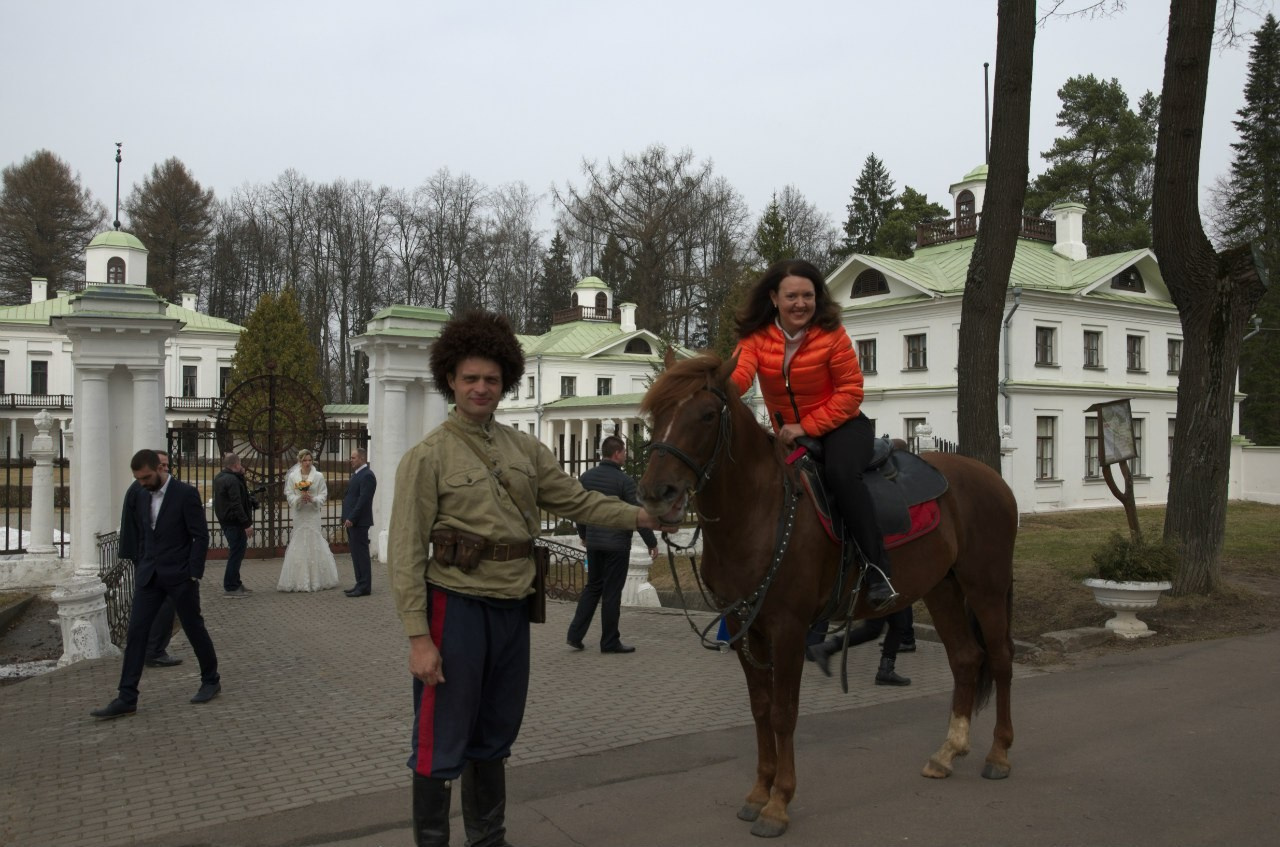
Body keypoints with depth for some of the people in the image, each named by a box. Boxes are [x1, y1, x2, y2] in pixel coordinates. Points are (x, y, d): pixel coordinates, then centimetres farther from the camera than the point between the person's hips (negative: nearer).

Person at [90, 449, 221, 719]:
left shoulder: (186, 493, -12)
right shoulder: (142, 497, 8)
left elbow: (201, 536, -12)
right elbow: (142, 536, 17)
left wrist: (193, 575, -15)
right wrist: (140, 567, 9)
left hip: (180, 576, -6)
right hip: (149, 575, 6)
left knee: (194, 628, 6)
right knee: (136, 632, -1)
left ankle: (211, 680, 25)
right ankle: (127, 698, 2)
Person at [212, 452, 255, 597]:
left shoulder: (220, 477, 12)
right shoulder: (232, 480, -19)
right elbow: (236, 505, -25)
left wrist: (241, 476, 9)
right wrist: (246, 524, -23)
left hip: (226, 521, 10)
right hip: (235, 522, -10)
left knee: (235, 553, 18)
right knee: (236, 554, -5)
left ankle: (235, 584, 26)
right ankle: (230, 587, -2)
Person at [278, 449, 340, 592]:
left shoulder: (319, 476, 2)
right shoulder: (292, 477, 3)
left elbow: (323, 495, 1)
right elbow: (289, 495, 1)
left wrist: (313, 499, -16)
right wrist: (299, 498, -17)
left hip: (314, 514, 0)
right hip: (299, 514, 1)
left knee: (315, 544, 0)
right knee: (299, 545, 0)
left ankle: (317, 580, 8)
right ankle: (300, 581, 6)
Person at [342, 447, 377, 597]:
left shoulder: (367, 475, -14)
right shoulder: (357, 474, 17)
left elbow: (363, 499, -20)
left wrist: (351, 519, -20)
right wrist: (347, 518, 14)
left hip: (358, 522, -10)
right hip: (352, 521, 10)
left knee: (361, 554, -6)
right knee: (356, 554, 13)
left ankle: (364, 587, -2)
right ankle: (361, 584, 20)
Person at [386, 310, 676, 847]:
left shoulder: (525, 449, 7)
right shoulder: (428, 456, -9)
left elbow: (576, 501, 8)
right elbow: (406, 551, -12)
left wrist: (639, 516, -5)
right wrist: (419, 637, -17)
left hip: (513, 608, 6)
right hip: (457, 606, -6)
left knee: (494, 740, 20)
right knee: (442, 746, 2)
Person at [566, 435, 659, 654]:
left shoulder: (586, 477, 4)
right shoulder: (624, 480, -14)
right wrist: (652, 542, -4)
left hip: (593, 543, 6)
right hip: (617, 544, -6)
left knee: (593, 587, 17)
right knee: (612, 592, 2)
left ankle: (575, 634, 10)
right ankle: (610, 642, 10)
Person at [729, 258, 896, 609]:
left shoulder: (831, 334, -14)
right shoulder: (755, 337, -8)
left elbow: (851, 391, -13)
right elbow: (737, 375, -27)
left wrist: (806, 426, -22)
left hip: (840, 426, -5)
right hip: (787, 435, 5)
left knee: (840, 472, -32)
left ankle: (878, 568, -27)